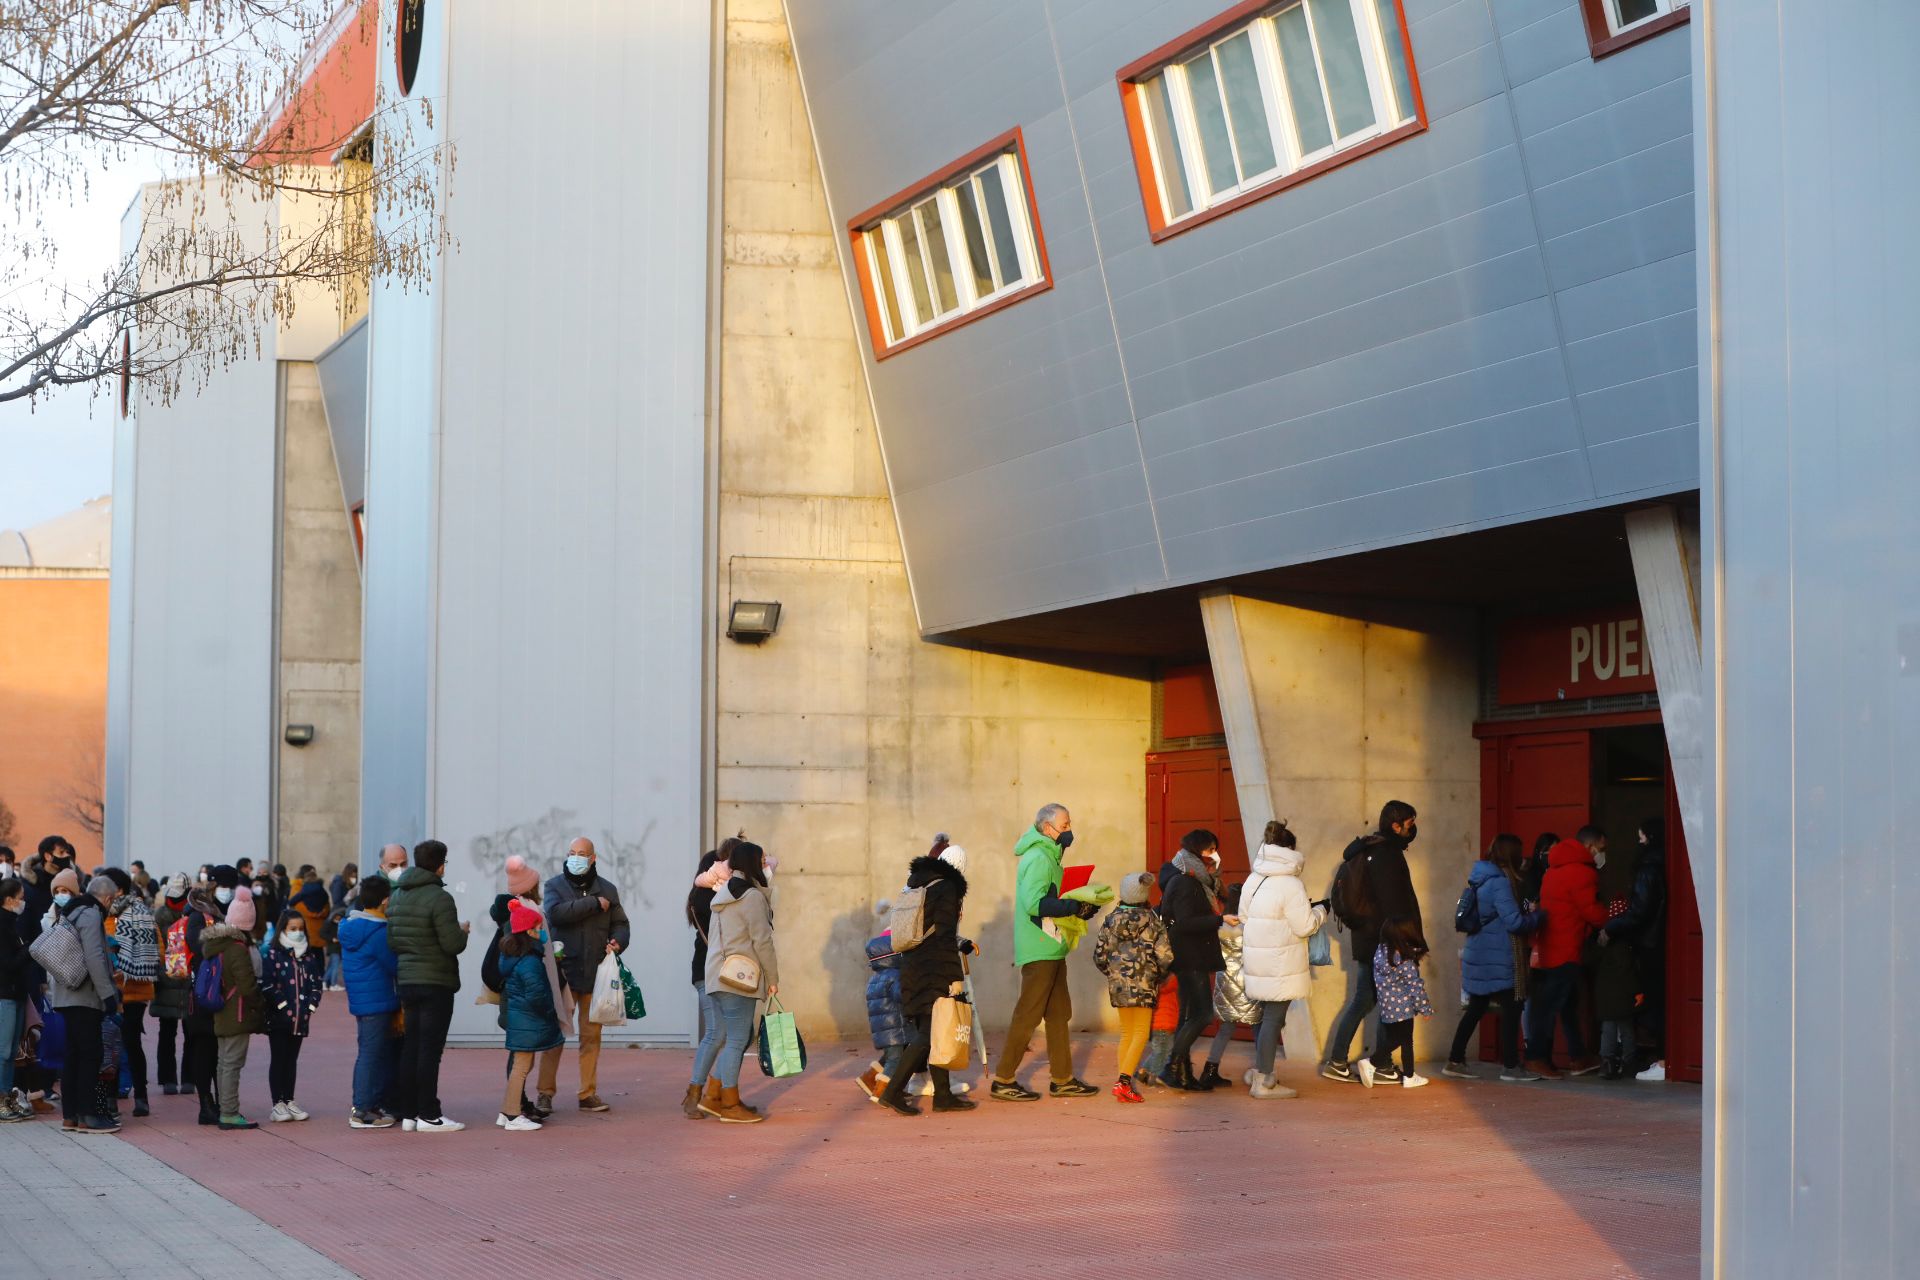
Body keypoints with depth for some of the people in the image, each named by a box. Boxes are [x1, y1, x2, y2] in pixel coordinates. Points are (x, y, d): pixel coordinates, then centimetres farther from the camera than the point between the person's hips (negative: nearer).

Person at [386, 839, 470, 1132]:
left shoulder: (397, 896, 9)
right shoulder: (439, 898, -16)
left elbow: (391, 941, 13)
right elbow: (453, 944, -18)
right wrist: (463, 932, 1)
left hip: (407, 981, 7)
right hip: (436, 983, -7)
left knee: (410, 1048, 11)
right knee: (430, 1049, -3)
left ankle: (408, 1113, 14)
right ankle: (428, 1115, -1)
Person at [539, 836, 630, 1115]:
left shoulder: (607, 889, 13)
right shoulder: (555, 886, 4)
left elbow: (620, 923, 15)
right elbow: (556, 913, -16)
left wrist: (618, 942, -8)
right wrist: (594, 904, -14)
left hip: (595, 973, 3)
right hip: (563, 970, -3)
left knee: (592, 1035, 7)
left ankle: (588, 1093, 13)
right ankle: (546, 1092, 1)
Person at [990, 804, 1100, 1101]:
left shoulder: (1048, 857, 17)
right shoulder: (1038, 858, -15)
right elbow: (1035, 903, -26)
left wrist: (1078, 908, 6)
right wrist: (1075, 906, -23)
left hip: (1050, 950, 10)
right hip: (1039, 951, -10)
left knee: (1059, 1014, 12)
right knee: (1028, 1014, -6)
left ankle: (1063, 1079, 17)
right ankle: (1003, 1080, -1)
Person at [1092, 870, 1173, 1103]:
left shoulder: (1111, 920, 4)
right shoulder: (1152, 920, -6)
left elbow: (1100, 957, 6)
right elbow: (1165, 956, -10)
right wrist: (1159, 975, 10)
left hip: (1118, 984, 4)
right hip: (1143, 984, -4)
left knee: (1126, 1034, 14)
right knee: (1140, 1034, 0)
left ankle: (1124, 1082, 11)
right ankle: (1124, 1081, -13)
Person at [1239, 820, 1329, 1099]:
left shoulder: (1252, 881, 7)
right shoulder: (1290, 885, -15)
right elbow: (1305, 926, -13)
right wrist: (1320, 910, 6)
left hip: (1255, 959, 7)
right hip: (1280, 965, -7)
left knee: (1264, 1014, 18)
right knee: (1273, 1017, -3)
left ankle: (1259, 1073, 24)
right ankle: (1263, 1082, 0)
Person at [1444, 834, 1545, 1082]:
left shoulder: (1480, 878, 12)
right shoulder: (1500, 882, -17)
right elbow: (1515, 922, -20)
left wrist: (1529, 914, 15)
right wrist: (1539, 916, -3)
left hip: (1477, 955, 9)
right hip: (1497, 958, -9)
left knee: (1476, 1008, 12)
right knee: (1511, 1008, -1)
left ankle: (1455, 1061, 13)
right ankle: (1510, 1066, 2)